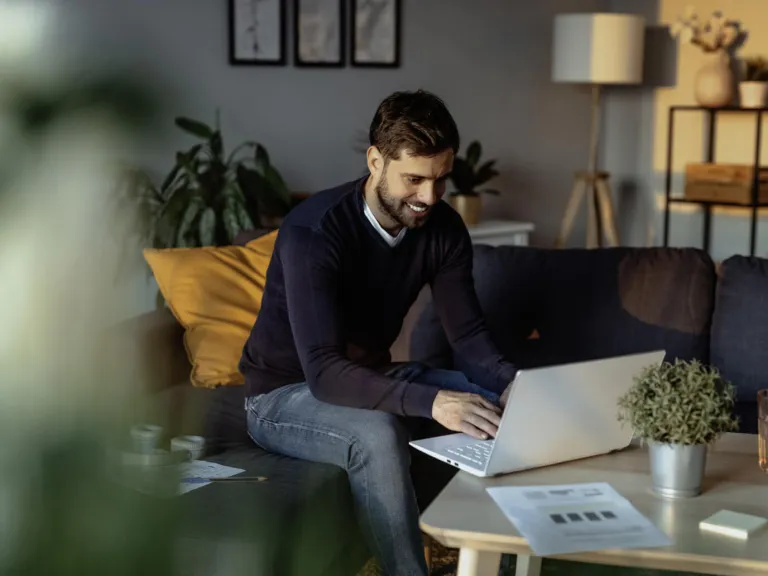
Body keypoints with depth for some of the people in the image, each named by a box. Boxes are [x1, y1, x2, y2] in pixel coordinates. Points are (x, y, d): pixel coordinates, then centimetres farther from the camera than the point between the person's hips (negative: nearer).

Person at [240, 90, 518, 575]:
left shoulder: (444, 227, -9)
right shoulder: (313, 231, -29)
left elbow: (468, 332, -8)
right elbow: (322, 371, -37)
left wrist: (509, 382, -31)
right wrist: (429, 401, -50)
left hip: (373, 378, 6)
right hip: (287, 394, -6)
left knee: (505, 407, -12)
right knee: (377, 434, -37)